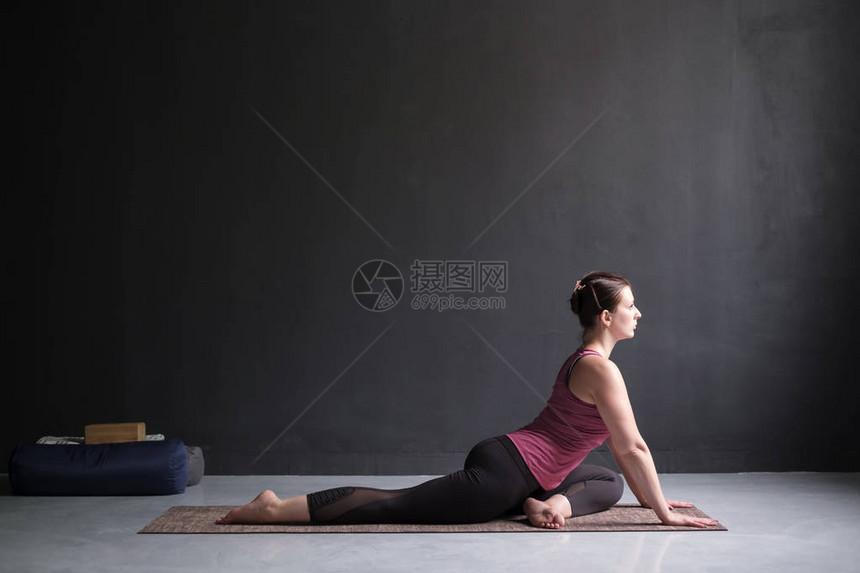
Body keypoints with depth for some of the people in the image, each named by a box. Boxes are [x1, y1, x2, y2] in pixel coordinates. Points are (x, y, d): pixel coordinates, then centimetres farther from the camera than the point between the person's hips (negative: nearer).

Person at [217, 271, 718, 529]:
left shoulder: (584, 361, 15)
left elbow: (618, 446, 23)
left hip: (508, 464, 10)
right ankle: (277, 509, -5)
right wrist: (662, 512, -7)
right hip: (502, 473, -10)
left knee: (610, 483, 22)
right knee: (393, 505, -7)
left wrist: (653, 496, 24)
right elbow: (634, 447, -15)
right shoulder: (602, 369, -16)